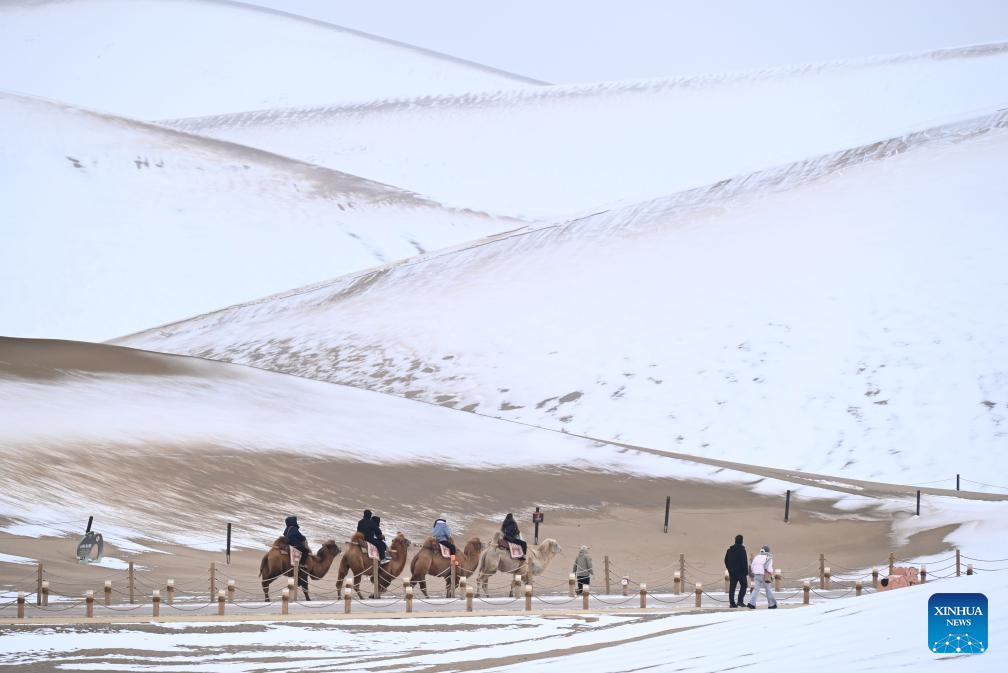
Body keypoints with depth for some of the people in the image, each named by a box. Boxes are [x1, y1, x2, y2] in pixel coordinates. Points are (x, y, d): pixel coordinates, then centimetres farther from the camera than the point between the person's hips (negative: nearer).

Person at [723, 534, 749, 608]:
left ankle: (732, 603, 5)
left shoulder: (730, 549, 8)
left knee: (732, 587, 6)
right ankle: (740, 601, -5)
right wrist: (746, 571, -8)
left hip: (732, 572, 6)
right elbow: (744, 561, -14)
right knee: (744, 585, 5)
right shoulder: (741, 549, -13)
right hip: (741, 571, -6)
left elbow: (726, 560, 15)